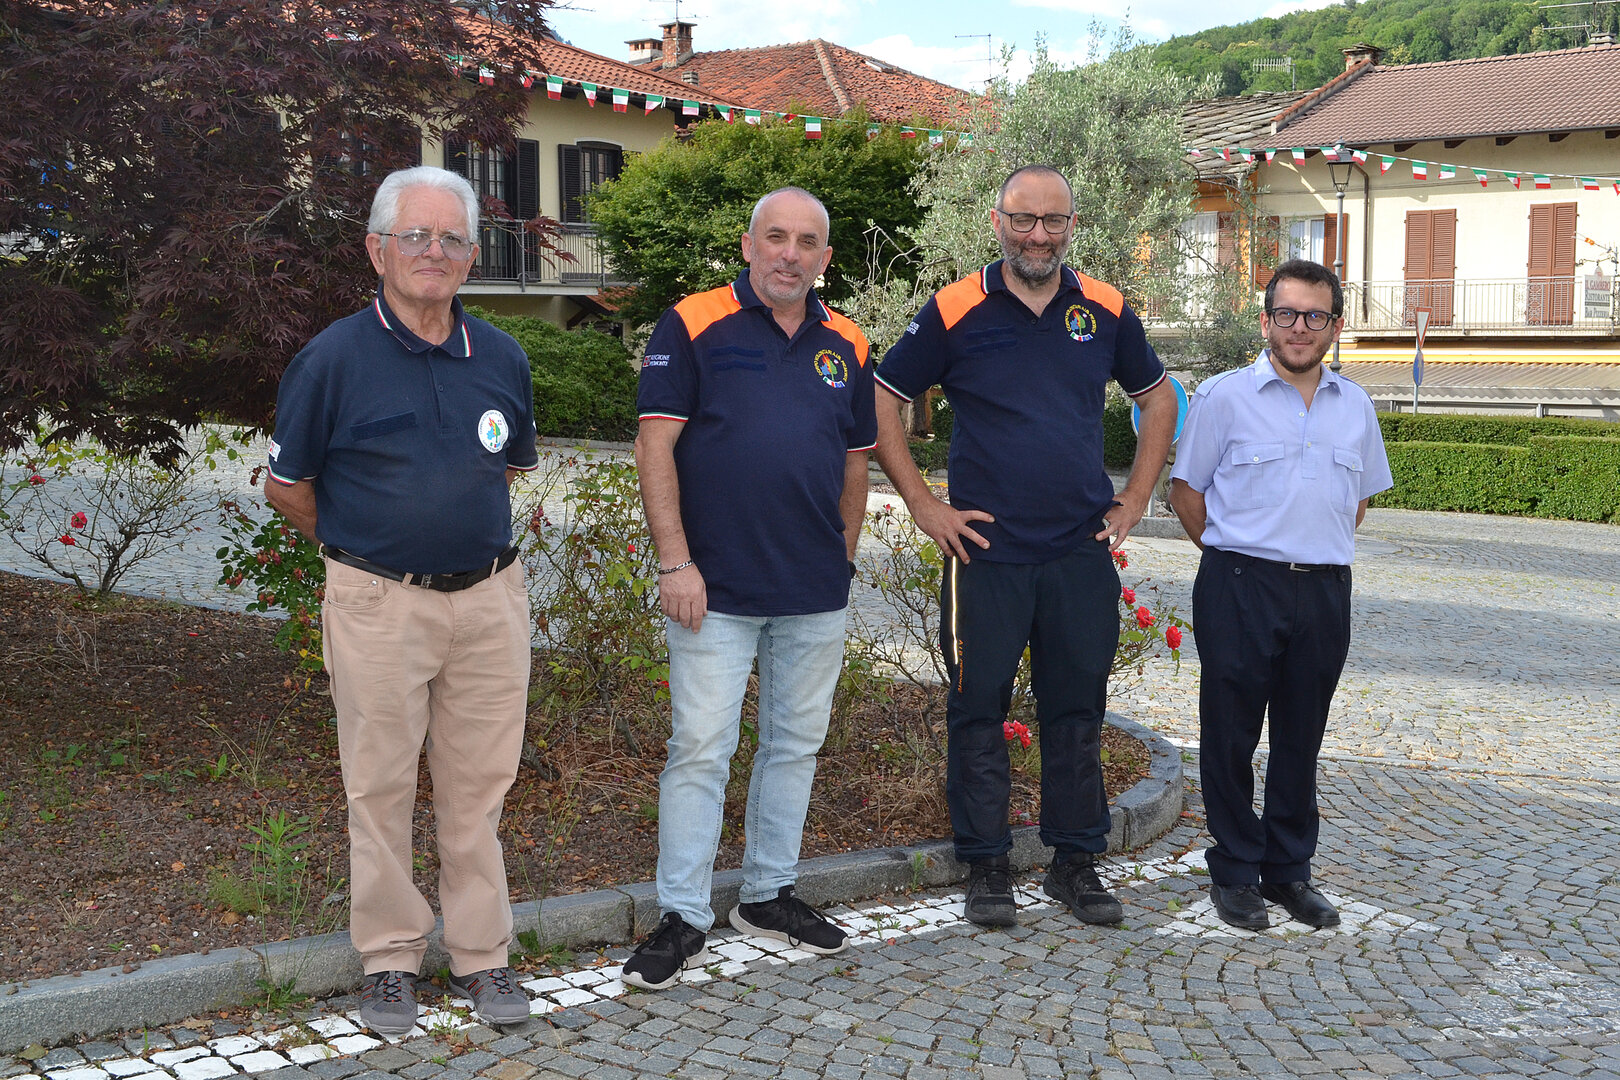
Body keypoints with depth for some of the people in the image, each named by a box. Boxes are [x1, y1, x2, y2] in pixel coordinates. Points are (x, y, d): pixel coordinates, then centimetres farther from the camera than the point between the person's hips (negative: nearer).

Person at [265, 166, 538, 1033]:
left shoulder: (501, 358, 6)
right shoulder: (334, 358, -6)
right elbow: (287, 487, 4)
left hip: (490, 599, 3)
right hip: (380, 605, -3)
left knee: (478, 786, 10)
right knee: (381, 786, 6)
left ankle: (481, 953, 22)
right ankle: (390, 956, 21)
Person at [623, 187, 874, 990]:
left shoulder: (845, 346, 10)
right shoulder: (693, 326, -4)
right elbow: (656, 446, -8)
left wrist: (842, 559, 13)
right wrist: (675, 561, -14)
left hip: (816, 594, 5)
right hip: (716, 589, -5)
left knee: (796, 744, 13)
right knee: (700, 748, -2)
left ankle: (769, 894, 28)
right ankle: (683, 918, 9)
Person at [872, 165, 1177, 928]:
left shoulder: (1106, 312, 5)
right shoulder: (955, 312, -4)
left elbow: (1156, 398, 19)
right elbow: (881, 404, 1)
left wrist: (1134, 501, 10)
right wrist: (922, 505, -4)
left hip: (1082, 552, 3)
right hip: (985, 551, -2)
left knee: (1077, 710, 10)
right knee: (979, 709, 4)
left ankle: (1076, 861, 23)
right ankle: (985, 866, 17)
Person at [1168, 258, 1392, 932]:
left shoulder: (1354, 406, 10)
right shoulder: (1225, 396, -2)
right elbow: (1185, 489, 4)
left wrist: (1323, 551, 12)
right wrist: (1232, 555, 2)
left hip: (1325, 592, 4)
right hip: (1239, 590, -4)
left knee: (1302, 738, 11)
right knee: (1232, 735, 3)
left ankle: (1289, 870, 24)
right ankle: (1235, 872, 16)